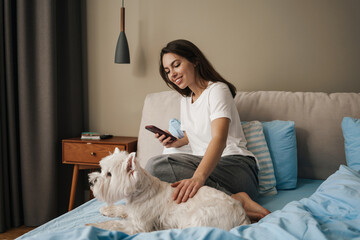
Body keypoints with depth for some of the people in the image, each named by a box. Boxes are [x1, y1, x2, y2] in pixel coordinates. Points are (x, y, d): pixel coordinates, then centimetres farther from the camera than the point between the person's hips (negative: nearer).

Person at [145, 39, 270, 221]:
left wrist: (198, 177, -41)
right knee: (154, 164, -25)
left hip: (235, 165, -7)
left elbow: (219, 139, -23)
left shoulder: (217, 90, -5)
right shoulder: (185, 100, 21)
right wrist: (175, 143, 8)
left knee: (156, 167, -30)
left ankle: (235, 200, -32)